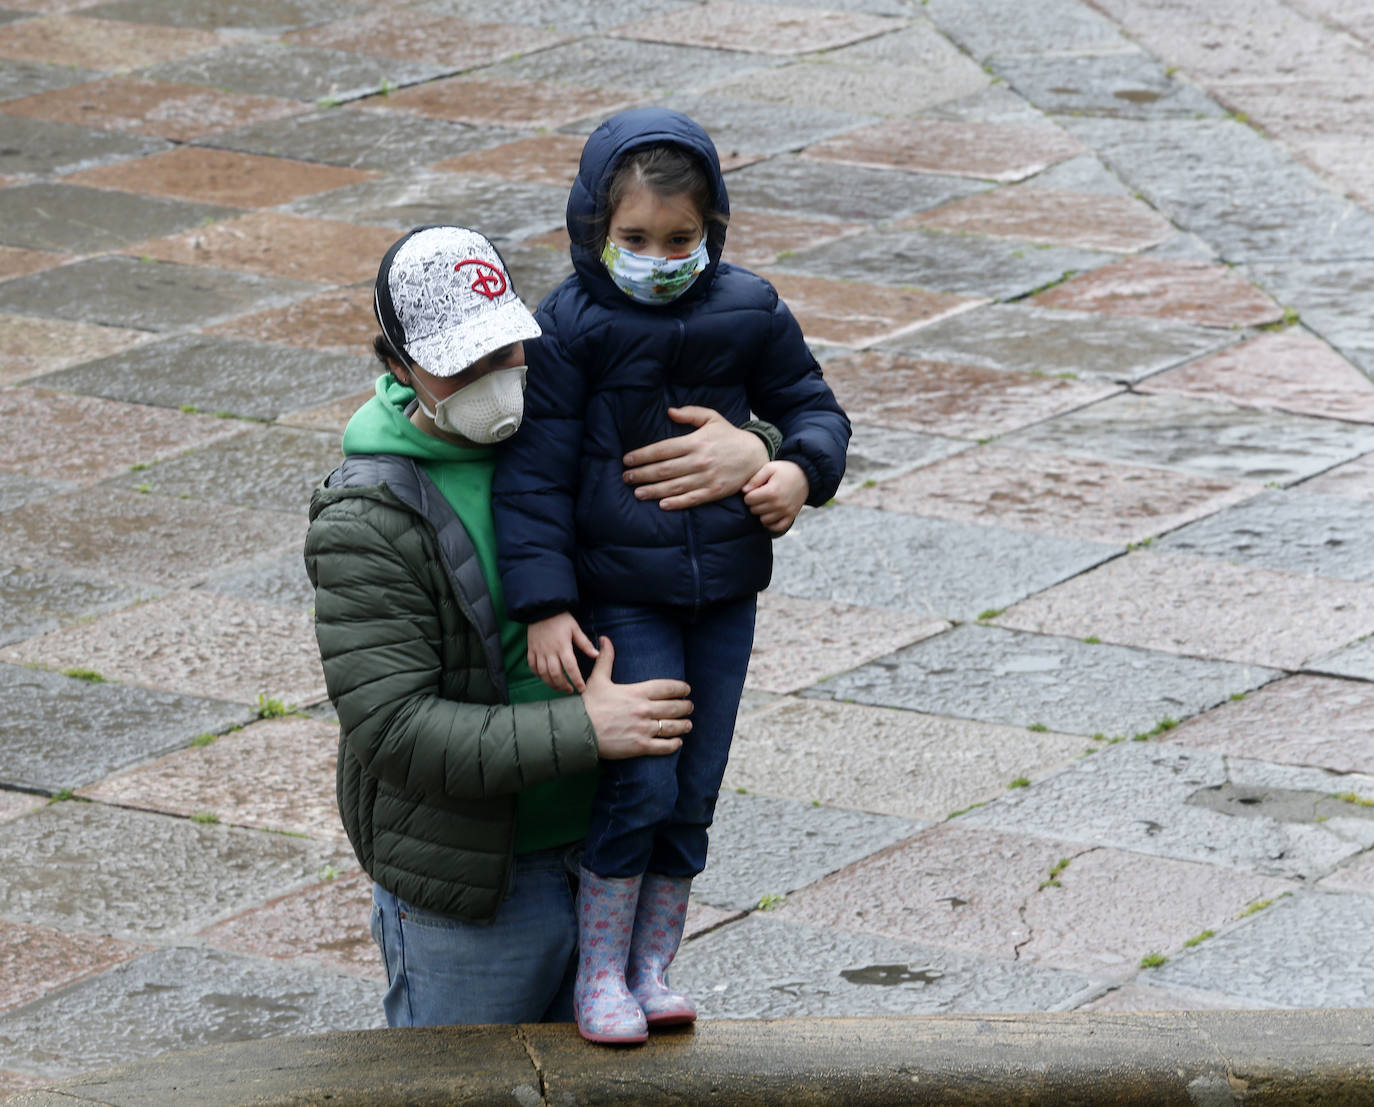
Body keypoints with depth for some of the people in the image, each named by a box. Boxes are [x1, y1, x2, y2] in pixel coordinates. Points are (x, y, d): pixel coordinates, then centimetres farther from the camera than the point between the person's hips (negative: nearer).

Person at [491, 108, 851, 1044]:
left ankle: (653, 968, 22)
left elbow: (813, 405, 14)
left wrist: (803, 469, -9)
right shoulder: (571, 327, -11)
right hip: (621, 595, -4)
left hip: (724, 589, 4)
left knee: (694, 794, 8)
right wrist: (545, 604, -14)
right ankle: (599, 973, 5)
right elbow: (534, 473, -9)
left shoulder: (747, 312, 0)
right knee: (641, 782, -11)